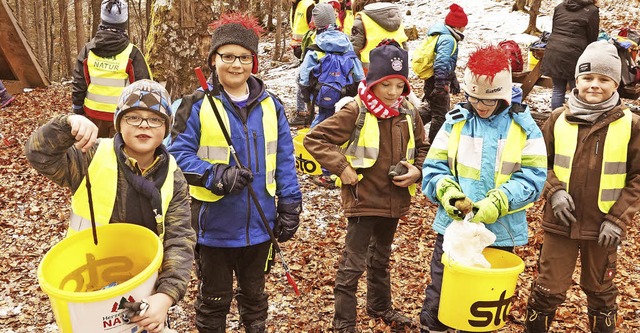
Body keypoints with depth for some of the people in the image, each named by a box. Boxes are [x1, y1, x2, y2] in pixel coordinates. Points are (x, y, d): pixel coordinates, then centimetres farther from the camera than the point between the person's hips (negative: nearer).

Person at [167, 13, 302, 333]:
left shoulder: (270, 106, 2)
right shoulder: (197, 105, -9)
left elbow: (284, 162, 4)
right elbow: (179, 154, -11)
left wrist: (290, 207, 1)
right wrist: (216, 176, -25)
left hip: (258, 223, 3)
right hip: (214, 223, -3)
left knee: (254, 291, 23)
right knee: (214, 298, 15)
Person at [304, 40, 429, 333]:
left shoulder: (408, 113, 1)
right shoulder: (355, 111, -16)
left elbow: (422, 148, 14)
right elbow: (314, 139, -15)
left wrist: (417, 170, -5)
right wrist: (341, 167, -20)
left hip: (395, 200, 6)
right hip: (363, 199, -6)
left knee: (381, 258, 24)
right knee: (353, 265, 1)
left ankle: (380, 306, 44)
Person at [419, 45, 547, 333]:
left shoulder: (523, 126, -4)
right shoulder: (455, 121, 0)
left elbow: (533, 177, -8)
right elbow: (433, 167, 1)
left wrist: (497, 203, -21)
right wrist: (446, 191, -19)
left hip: (500, 231, 0)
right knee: (437, 303, 9)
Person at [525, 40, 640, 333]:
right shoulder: (559, 118, -3)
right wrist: (554, 191, -10)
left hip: (603, 228, 0)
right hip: (560, 222, 0)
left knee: (601, 292, 19)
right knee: (548, 289, 9)